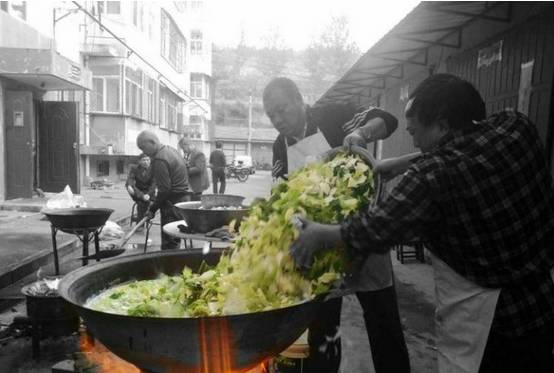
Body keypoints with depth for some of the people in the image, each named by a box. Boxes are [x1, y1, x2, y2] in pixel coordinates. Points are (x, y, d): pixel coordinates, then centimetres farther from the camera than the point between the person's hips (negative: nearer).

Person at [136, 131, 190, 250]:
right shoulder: (171, 150, 13)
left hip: (172, 204, -10)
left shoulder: (159, 160, -17)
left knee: (169, 244, -5)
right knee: (175, 241, 17)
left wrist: (152, 209, -9)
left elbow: (164, 189, -20)